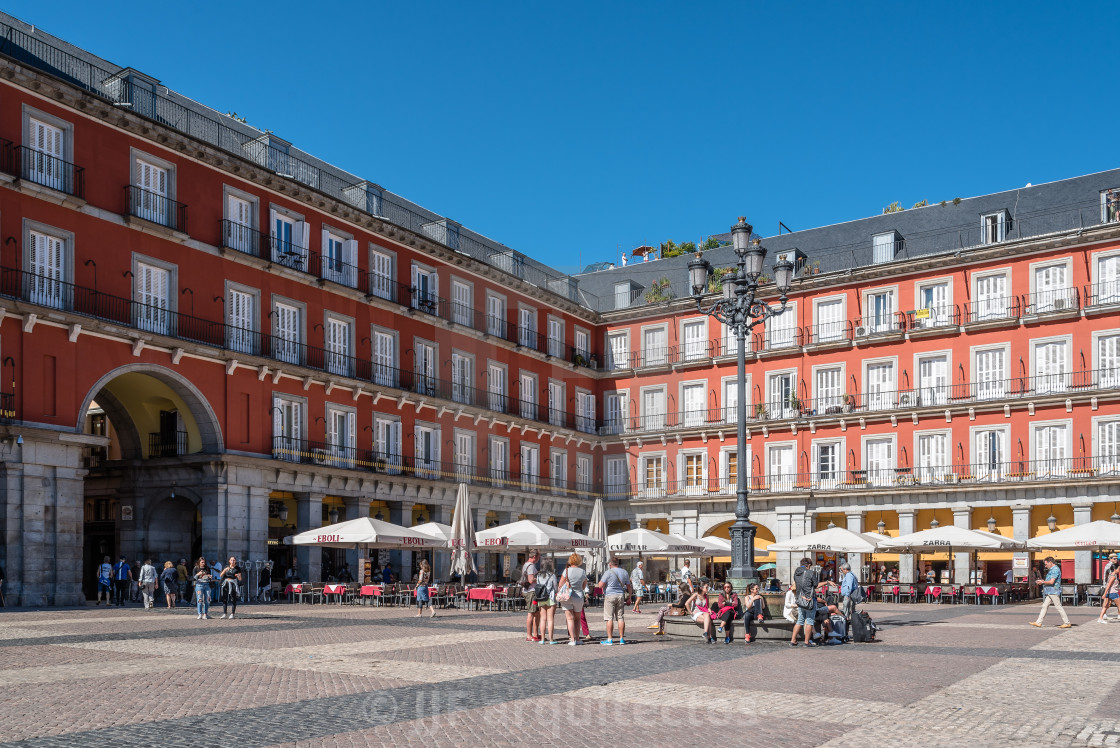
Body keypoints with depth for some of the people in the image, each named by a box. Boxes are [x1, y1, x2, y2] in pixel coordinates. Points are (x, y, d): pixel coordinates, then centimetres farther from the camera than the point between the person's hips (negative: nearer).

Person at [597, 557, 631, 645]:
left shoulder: (608, 572, -10)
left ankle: (609, 639, -3)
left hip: (609, 596, -5)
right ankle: (621, 638, 9)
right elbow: (628, 587, 13)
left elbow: (600, 585, -12)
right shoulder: (624, 572, 9)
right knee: (621, 617, 8)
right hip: (621, 595, 5)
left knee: (609, 618, -3)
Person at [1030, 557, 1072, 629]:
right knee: (1044, 606, 6)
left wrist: (1042, 582, -8)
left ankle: (1067, 623, 5)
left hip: (1054, 592, -10)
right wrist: (1043, 581, 11)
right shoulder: (1052, 569, 17)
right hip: (1050, 593, 10)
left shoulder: (1055, 570, -15)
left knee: (1059, 607, -4)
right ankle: (1038, 623, 5)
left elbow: (1051, 582, -21)